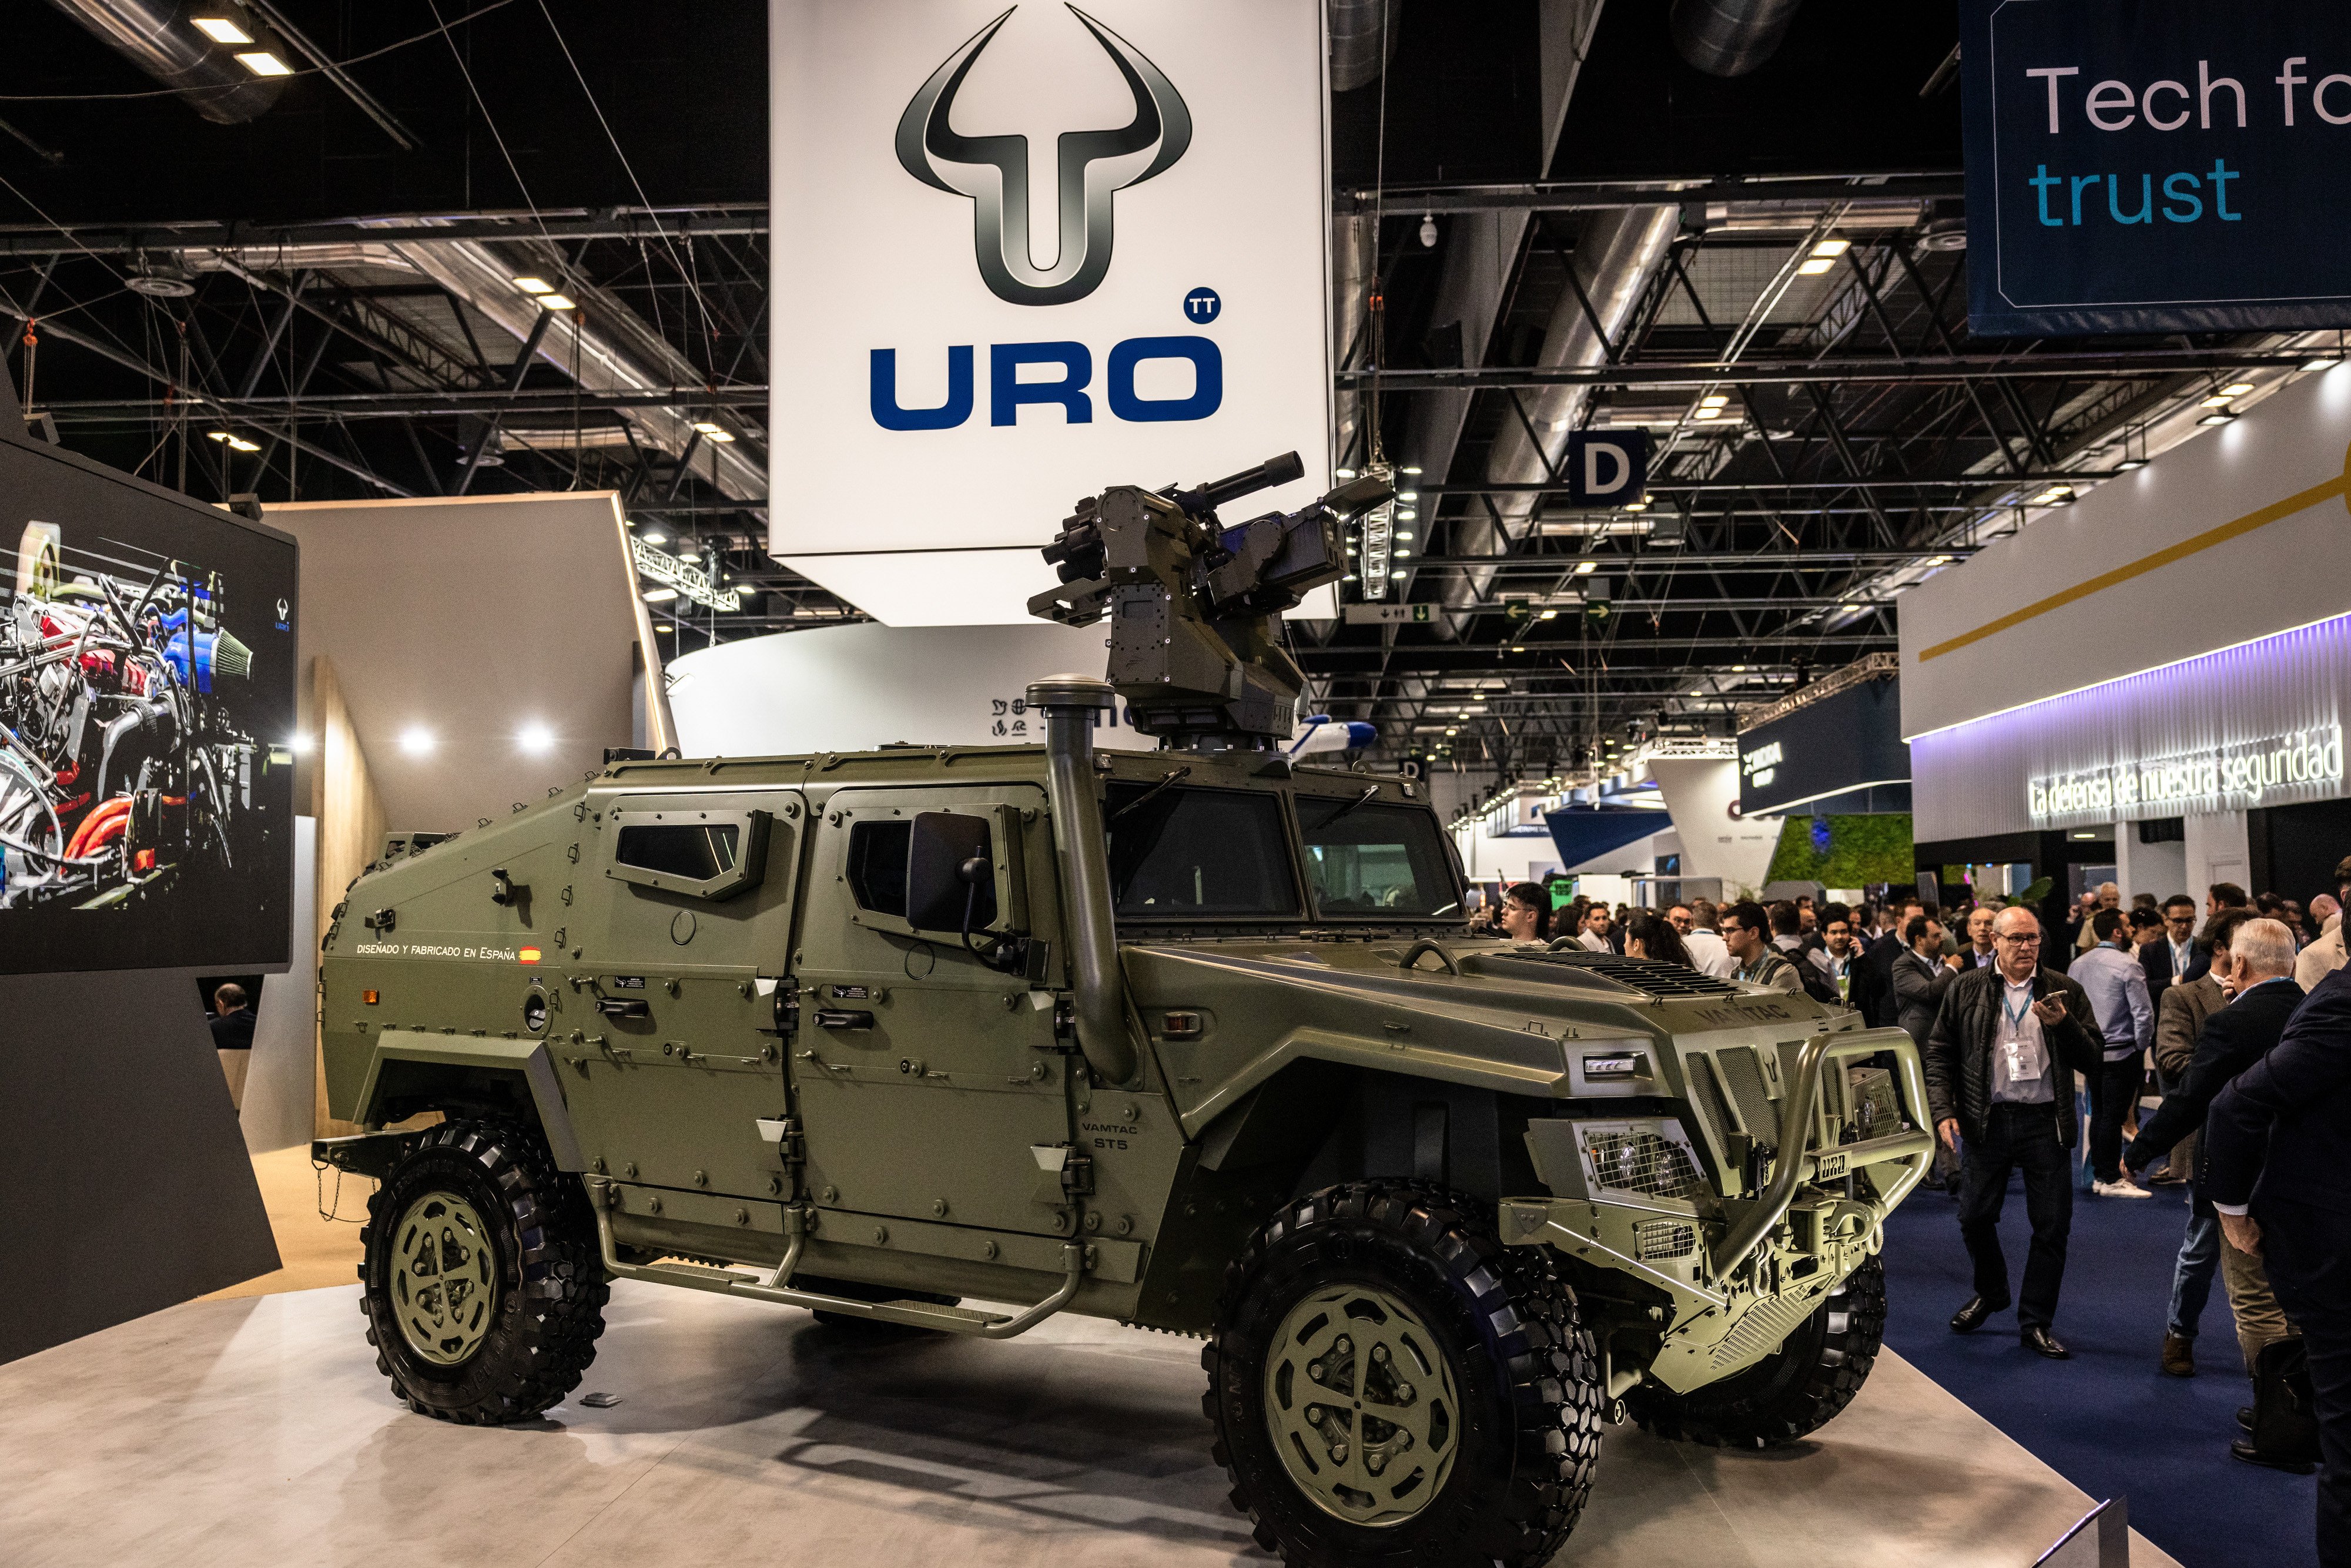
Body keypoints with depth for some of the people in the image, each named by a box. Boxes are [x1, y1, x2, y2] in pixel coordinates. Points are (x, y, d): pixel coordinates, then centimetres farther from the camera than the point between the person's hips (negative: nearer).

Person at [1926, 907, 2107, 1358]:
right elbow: (1939, 1054, 4)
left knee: (2052, 1226, 3)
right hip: (1988, 1119, 0)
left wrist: (2064, 1024, -17)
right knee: (1975, 1216, 8)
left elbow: (2094, 1060, 1)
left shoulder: (2065, 991, 4)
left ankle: (2036, 1323, 17)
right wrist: (1943, 1110, -6)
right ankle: (1990, 1293, 36)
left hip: (2046, 1122, 0)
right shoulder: (1966, 990, 3)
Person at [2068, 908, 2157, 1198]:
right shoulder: (2128, 966, -13)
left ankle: (2100, 1175, 19)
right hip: (2122, 1052, -6)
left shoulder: (2078, 965, 7)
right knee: (2114, 1115, -2)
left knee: (2098, 1112, 13)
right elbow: (2144, 1014, -15)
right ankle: (2111, 1180, 3)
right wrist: (2142, 1046, -1)